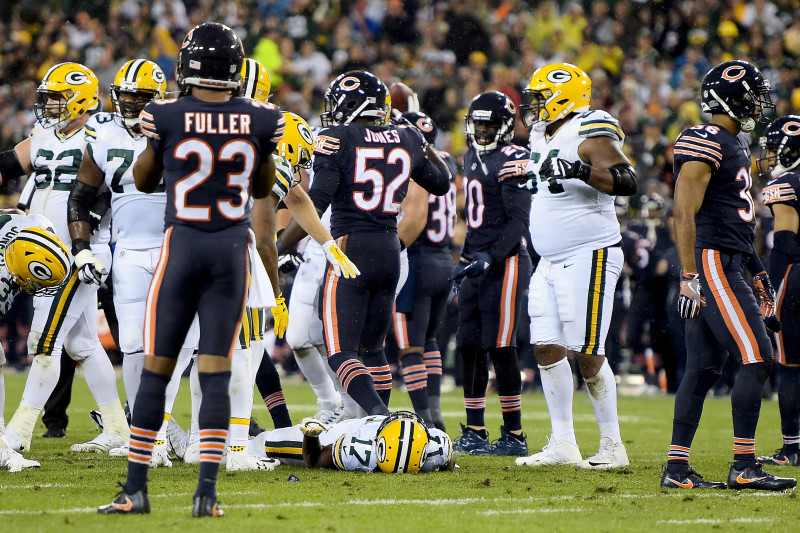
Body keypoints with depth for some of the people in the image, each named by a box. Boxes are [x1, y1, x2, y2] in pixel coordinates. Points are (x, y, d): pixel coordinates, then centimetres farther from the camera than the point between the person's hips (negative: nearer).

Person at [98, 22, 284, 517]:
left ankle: (136, 488, 8)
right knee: (216, 374, 4)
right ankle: (207, 491, -3)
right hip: (233, 250, 1)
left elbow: (144, 181, 8)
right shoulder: (260, 121, -3)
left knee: (156, 370, 6)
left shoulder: (166, 117, -9)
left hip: (182, 247, -1)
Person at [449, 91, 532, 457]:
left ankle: (515, 435, -4)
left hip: (505, 263, -9)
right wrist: (465, 259, 22)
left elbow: (518, 220, -16)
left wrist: (491, 258, -23)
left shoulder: (511, 161, -11)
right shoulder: (472, 158, 17)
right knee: (469, 347, 7)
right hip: (478, 263, 9)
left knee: (500, 348, -9)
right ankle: (474, 432, 14)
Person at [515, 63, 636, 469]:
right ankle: (563, 444, 9)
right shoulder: (544, 138, 15)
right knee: (547, 348, 4)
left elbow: (627, 181, -26)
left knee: (587, 354, -9)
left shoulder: (590, 136, -13)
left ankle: (612, 446, 0)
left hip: (589, 257, -9)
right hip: (551, 263, 9)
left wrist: (581, 170, -35)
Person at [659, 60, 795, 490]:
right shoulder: (705, 144, -13)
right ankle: (744, 467, -10)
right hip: (711, 263, -10)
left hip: (727, 265, 10)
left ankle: (677, 468, 10)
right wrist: (690, 276, -20)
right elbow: (684, 214, -17)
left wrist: (757, 271, 26)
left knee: (705, 366, 8)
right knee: (757, 358, -12)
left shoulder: (735, 145, 19)